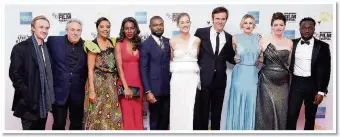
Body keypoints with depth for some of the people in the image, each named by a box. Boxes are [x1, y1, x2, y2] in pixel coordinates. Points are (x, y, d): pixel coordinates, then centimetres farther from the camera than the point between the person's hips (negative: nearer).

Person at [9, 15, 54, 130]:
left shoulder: (46, 48, 11)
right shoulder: (21, 48, -10)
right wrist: (27, 97, -17)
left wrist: (49, 96, 7)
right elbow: (14, 74, -14)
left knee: (41, 129, 16)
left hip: (43, 102, 6)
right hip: (29, 103, -6)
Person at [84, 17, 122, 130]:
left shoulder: (112, 42, 9)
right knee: (98, 115, 1)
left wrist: (115, 81, 7)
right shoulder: (93, 45, -8)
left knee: (113, 116, 9)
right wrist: (92, 91, -14)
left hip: (112, 83, 6)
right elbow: (90, 70, -9)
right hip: (99, 83, -5)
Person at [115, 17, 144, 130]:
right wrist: (126, 87, -13)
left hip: (138, 84, 3)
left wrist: (143, 86, 0)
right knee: (128, 117, 0)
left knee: (138, 117, 7)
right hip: (125, 85, -3)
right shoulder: (119, 45, 0)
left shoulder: (138, 44, 9)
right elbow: (119, 67, -7)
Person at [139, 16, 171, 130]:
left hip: (168, 88, 4)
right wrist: (148, 91, -14)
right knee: (155, 119, 9)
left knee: (166, 118, 12)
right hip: (154, 89, -4)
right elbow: (143, 70, -9)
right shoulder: (145, 45, -5)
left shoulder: (169, 42, 9)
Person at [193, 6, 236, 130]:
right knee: (201, 112, 5)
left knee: (217, 113, 15)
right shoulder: (201, 32, -3)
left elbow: (230, 58, 12)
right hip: (203, 78, -3)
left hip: (220, 80, 3)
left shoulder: (229, 38, 5)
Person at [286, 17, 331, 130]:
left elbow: (325, 70, -4)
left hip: (312, 85, 0)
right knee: (291, 116, -4)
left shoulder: (322, 46, -2)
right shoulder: (292, 44, 4)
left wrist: (321, 91, -10)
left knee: (310, 117, 12)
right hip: (295, 83, 1)